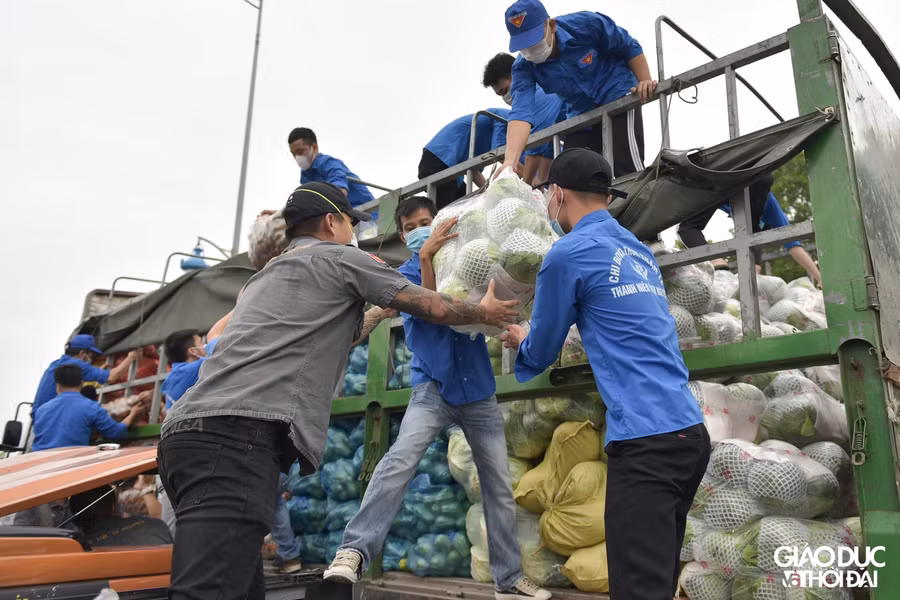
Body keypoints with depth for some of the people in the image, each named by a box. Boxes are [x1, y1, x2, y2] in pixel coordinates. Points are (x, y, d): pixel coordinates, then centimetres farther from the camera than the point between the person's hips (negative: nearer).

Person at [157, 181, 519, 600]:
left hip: (190, 430, 9)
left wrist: (379, 311, 57)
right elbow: (436, 308, 15)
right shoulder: (341, 257, 11)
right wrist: (485, 312, 33)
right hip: (239, 434, -9)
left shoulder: (263, 278, 33)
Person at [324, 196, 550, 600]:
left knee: (500, 486, 7)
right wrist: (427, 257, -25)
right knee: (400, 459, -27)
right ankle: (354, 551, -24)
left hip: (479, 391, 3)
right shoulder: (406, 274, 4)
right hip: (433, 387, -2)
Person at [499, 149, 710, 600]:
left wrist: (520, 342, 27)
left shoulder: (569, 253, -6)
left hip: (645, 440, -9)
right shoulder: (639, 251, 18)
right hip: (689, 431, 9)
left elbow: (540, 355, 4)